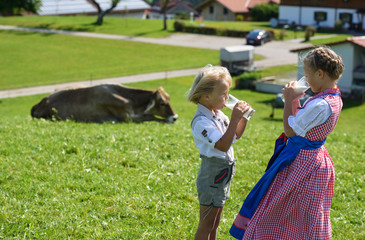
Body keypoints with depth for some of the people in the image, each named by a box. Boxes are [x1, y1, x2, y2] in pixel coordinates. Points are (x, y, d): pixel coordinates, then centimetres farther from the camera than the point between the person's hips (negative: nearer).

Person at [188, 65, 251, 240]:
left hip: (222, 177, 9)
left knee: (214, 224, 19)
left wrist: (243, 118, 3)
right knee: (206, 225, 1)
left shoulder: (218, 115, 5)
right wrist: (234, 119, -33)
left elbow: (235, 136, 19)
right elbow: (223, 145, -31)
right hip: (211, 177, -9)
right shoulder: (201, 121, -23)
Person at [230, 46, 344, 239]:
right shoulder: (334, 99, 2)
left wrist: (289, 100, -13)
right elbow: (302, 123, 12)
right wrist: (295, 101, 2)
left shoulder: (320, 105, -29)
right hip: (313, 157, 9)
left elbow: (290, 131, -21)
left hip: (301, 162, -9)